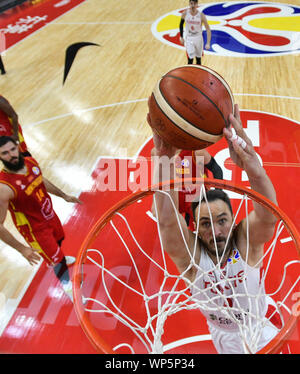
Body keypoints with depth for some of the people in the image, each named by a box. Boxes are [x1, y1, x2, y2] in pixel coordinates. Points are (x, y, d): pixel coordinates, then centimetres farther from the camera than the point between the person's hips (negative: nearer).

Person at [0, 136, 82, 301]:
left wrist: (64, 196, 15)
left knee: (58, 240, 34)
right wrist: (22, 249, -29)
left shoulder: (30, 162, -14)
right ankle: (67, 287, 42)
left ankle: (57, 258, 70)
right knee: (57, 260, 11)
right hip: (35, 229, -7)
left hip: (49, 215, 7)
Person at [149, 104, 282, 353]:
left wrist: (254, 169, -71)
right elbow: (167, 220, -49)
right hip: (225, 336, 1)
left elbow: (269, 216, -51)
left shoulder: (246, 240, -29)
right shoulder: (190, 254, -29)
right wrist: (164, 158, -63)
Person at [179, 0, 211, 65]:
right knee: (190, 59, -9)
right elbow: (181, 24, 8)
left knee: (198, 58, 13)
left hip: (198, 38, 1)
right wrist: (181, 37, 9)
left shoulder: (201, 15, -17)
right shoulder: (185, 13, -12)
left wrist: (208, 43, -24)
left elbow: (208, 29, -14)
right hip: (189, 38, -1)